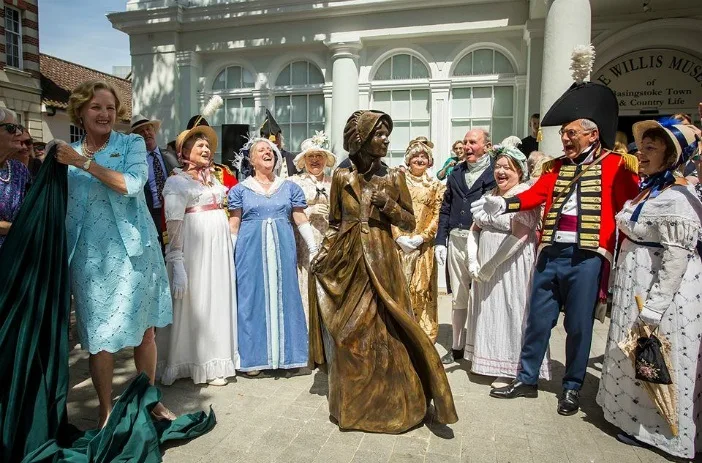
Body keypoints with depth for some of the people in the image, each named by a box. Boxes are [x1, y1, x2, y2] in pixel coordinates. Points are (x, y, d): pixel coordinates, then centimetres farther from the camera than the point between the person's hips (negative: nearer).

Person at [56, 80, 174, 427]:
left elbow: (132, 184, -16)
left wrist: (84, 163, -15)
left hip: (134, 251, -1)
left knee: (144, 329, 9)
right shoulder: (66, 155, 10)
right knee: (100, 336, 3)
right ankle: (106, 411, 22)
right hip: (91, 256, 1)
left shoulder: (132, 144, 3)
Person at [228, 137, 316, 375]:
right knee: (252, 299, 2)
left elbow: (302, 220, 8)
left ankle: (284, 354, 19)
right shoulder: (240, 190, 6)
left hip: (283, 249, 2)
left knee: (283, 297, 6)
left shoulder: (289, 188, 10)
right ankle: (254, 357, 14)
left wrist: (314, 248, 2)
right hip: (251, 250, -1)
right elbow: (233, 227, 4)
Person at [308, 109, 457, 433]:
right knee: (349, 334, 9)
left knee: (385, 332, 1)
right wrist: (323, 254, -1)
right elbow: (334, 223, 10)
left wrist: (388, 204, -12)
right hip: (346, 262, 1)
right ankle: (352, 402, 29)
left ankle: (390, 402, 23)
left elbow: (410, 223, 4)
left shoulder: (393, 177, 1)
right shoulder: (342, 177, 2)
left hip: (381, 263, -1)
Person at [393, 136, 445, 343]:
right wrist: (399, 237, -11)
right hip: (398, 244, 0)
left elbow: (436, 216, 3)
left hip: (423, 246, 0)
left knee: (422, 289, 2)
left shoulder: (436, 186, 10)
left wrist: (421, 237, -12)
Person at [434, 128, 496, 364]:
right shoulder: (456, 173, 14)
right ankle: (457, 347, 27)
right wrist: (440, 240, 8)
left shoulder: (495, 173, -4)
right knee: (458, 298, 14)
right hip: (456, 241, 6)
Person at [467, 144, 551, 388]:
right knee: (488, 312, 13)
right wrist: (473, 261, -3)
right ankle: (492, 363, 29)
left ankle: (510, 370, 17)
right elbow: (474, 229, 9)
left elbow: (519, 235, -18)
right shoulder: (489, 195, 13)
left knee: (510, 312, 2)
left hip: (512, 266, -7)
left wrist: (491, 265, -15)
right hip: (485, 268, 7)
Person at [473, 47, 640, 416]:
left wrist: (619, 248, -10)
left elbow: (633, 203, -4)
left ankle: (572, 389, 26)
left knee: (578, 326, 7)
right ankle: (526, 380, 26)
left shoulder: (616, 165, 1)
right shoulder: (557, 167, 11)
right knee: (538, 319, 11)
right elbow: (535, 194, -3)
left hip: (587, 257, -4)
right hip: (551, 254, 4)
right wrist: (504, 205, -21)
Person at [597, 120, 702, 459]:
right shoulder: (646, 190, 9)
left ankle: (658, 431, 27)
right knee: (633, 361, 20)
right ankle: (635, 418, 38)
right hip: (634, 288, 9)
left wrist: (651, 312, -22)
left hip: (662, 293, -9)